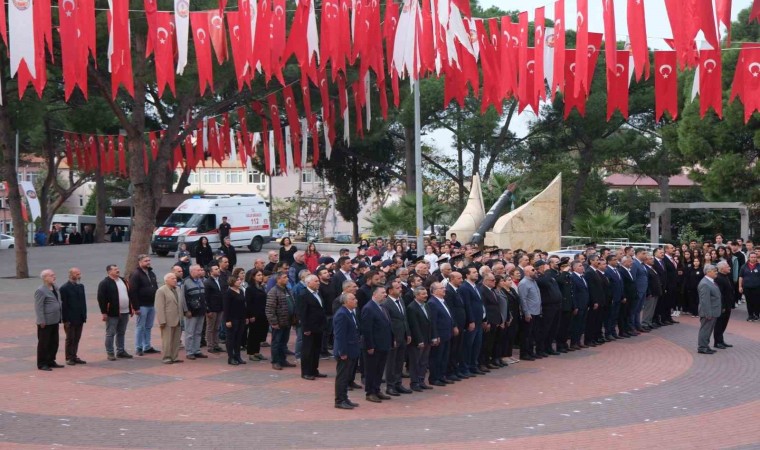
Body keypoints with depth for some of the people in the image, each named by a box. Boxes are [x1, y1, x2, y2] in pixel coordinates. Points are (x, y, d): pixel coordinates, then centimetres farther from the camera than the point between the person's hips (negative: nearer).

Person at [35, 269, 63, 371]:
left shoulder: (54, 288, 11)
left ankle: (51, 361, 24)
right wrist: (41, 321, -19)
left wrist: (59, 317, 15)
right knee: (44, 343, 1)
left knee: (54, 342, 14)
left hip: (55, 321, 8)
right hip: (45, 322, -8)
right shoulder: (41, 290, -14)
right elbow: (38, 307, -17)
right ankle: (42, 364, 9)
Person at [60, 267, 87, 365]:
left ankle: (74, 356, 19)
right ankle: (69, 358, 12)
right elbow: (63, 305, -13)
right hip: (70, 319, -6)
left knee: (77, 339, 11)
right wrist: (65, 320, -15)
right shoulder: (65, 288, -11)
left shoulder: (81, 286, 11)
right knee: (70, 339, 3)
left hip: (80, 318, 6)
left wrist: (84, 316, 8)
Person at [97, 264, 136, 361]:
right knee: (110, 334, 0)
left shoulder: (123, 280, 14)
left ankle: (120, 351, 24)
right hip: (112, 313, -7)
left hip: (125, 312, 7)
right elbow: (101, 298, -14)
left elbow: (128, 294, 21)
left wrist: (132, 307, 16)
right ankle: (110, 353, 5)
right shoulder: (104, 283, -10)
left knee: (121, 333, 15)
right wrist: (104, 312, -17)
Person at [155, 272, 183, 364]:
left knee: (176, 340, 9)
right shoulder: (161, 291, -8)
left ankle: (175, 357, 16)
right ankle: (166, 358, 5)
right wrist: (162, 321, -18)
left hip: (177, 320, 7)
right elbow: (159, 307, -13)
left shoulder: (177, 290, 15)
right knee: (167, 340, -1)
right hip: (168, 321, -7)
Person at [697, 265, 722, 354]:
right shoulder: (704, 284, -21)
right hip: (708, 312, -10)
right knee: (705, 329, -2)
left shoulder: (711, 282, 11)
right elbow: (705, 301, -24)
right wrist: (708, 313, -24)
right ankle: (702, 347, 4)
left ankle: (705, 346, 25)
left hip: (713, 312, 10)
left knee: (709, 329, 17)